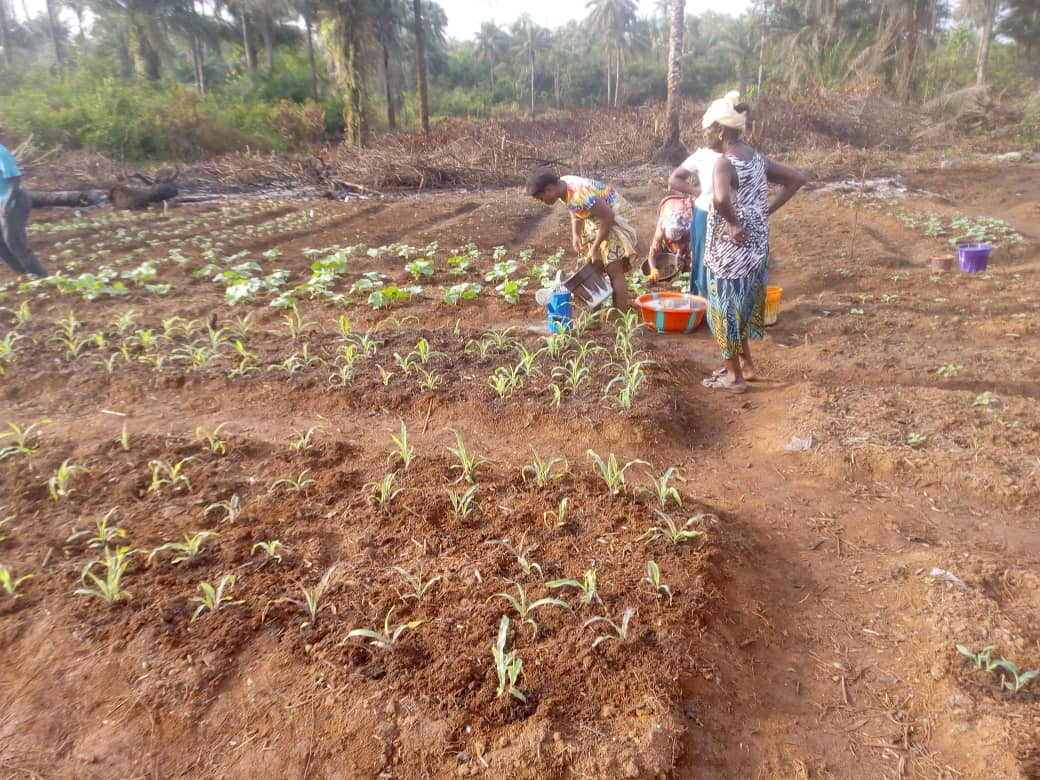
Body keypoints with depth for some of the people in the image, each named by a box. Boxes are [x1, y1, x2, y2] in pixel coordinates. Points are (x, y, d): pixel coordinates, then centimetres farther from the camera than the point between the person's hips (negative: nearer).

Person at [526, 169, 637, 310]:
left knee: (614, 271, -12)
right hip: (596, 217, 9)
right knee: (594, 267, 11)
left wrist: (595, 248, -22)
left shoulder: (579, 194, -33)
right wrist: (575, 235, -5)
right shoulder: (563, 188, -7)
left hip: (615, 215, -9)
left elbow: (608, 217, -28)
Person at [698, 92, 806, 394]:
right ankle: (746, 364, 35)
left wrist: (734, 223, -23)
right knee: (740, 306, 23)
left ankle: (734, 377, 18)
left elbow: (720, 199, -41)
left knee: (725, 309, 6)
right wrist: (767, 210, 8)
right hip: (754, 247, 8)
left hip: (730, 251, -8)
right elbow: (797, 178, 13)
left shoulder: (725, 163, -20)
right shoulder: (756, 158, 6)